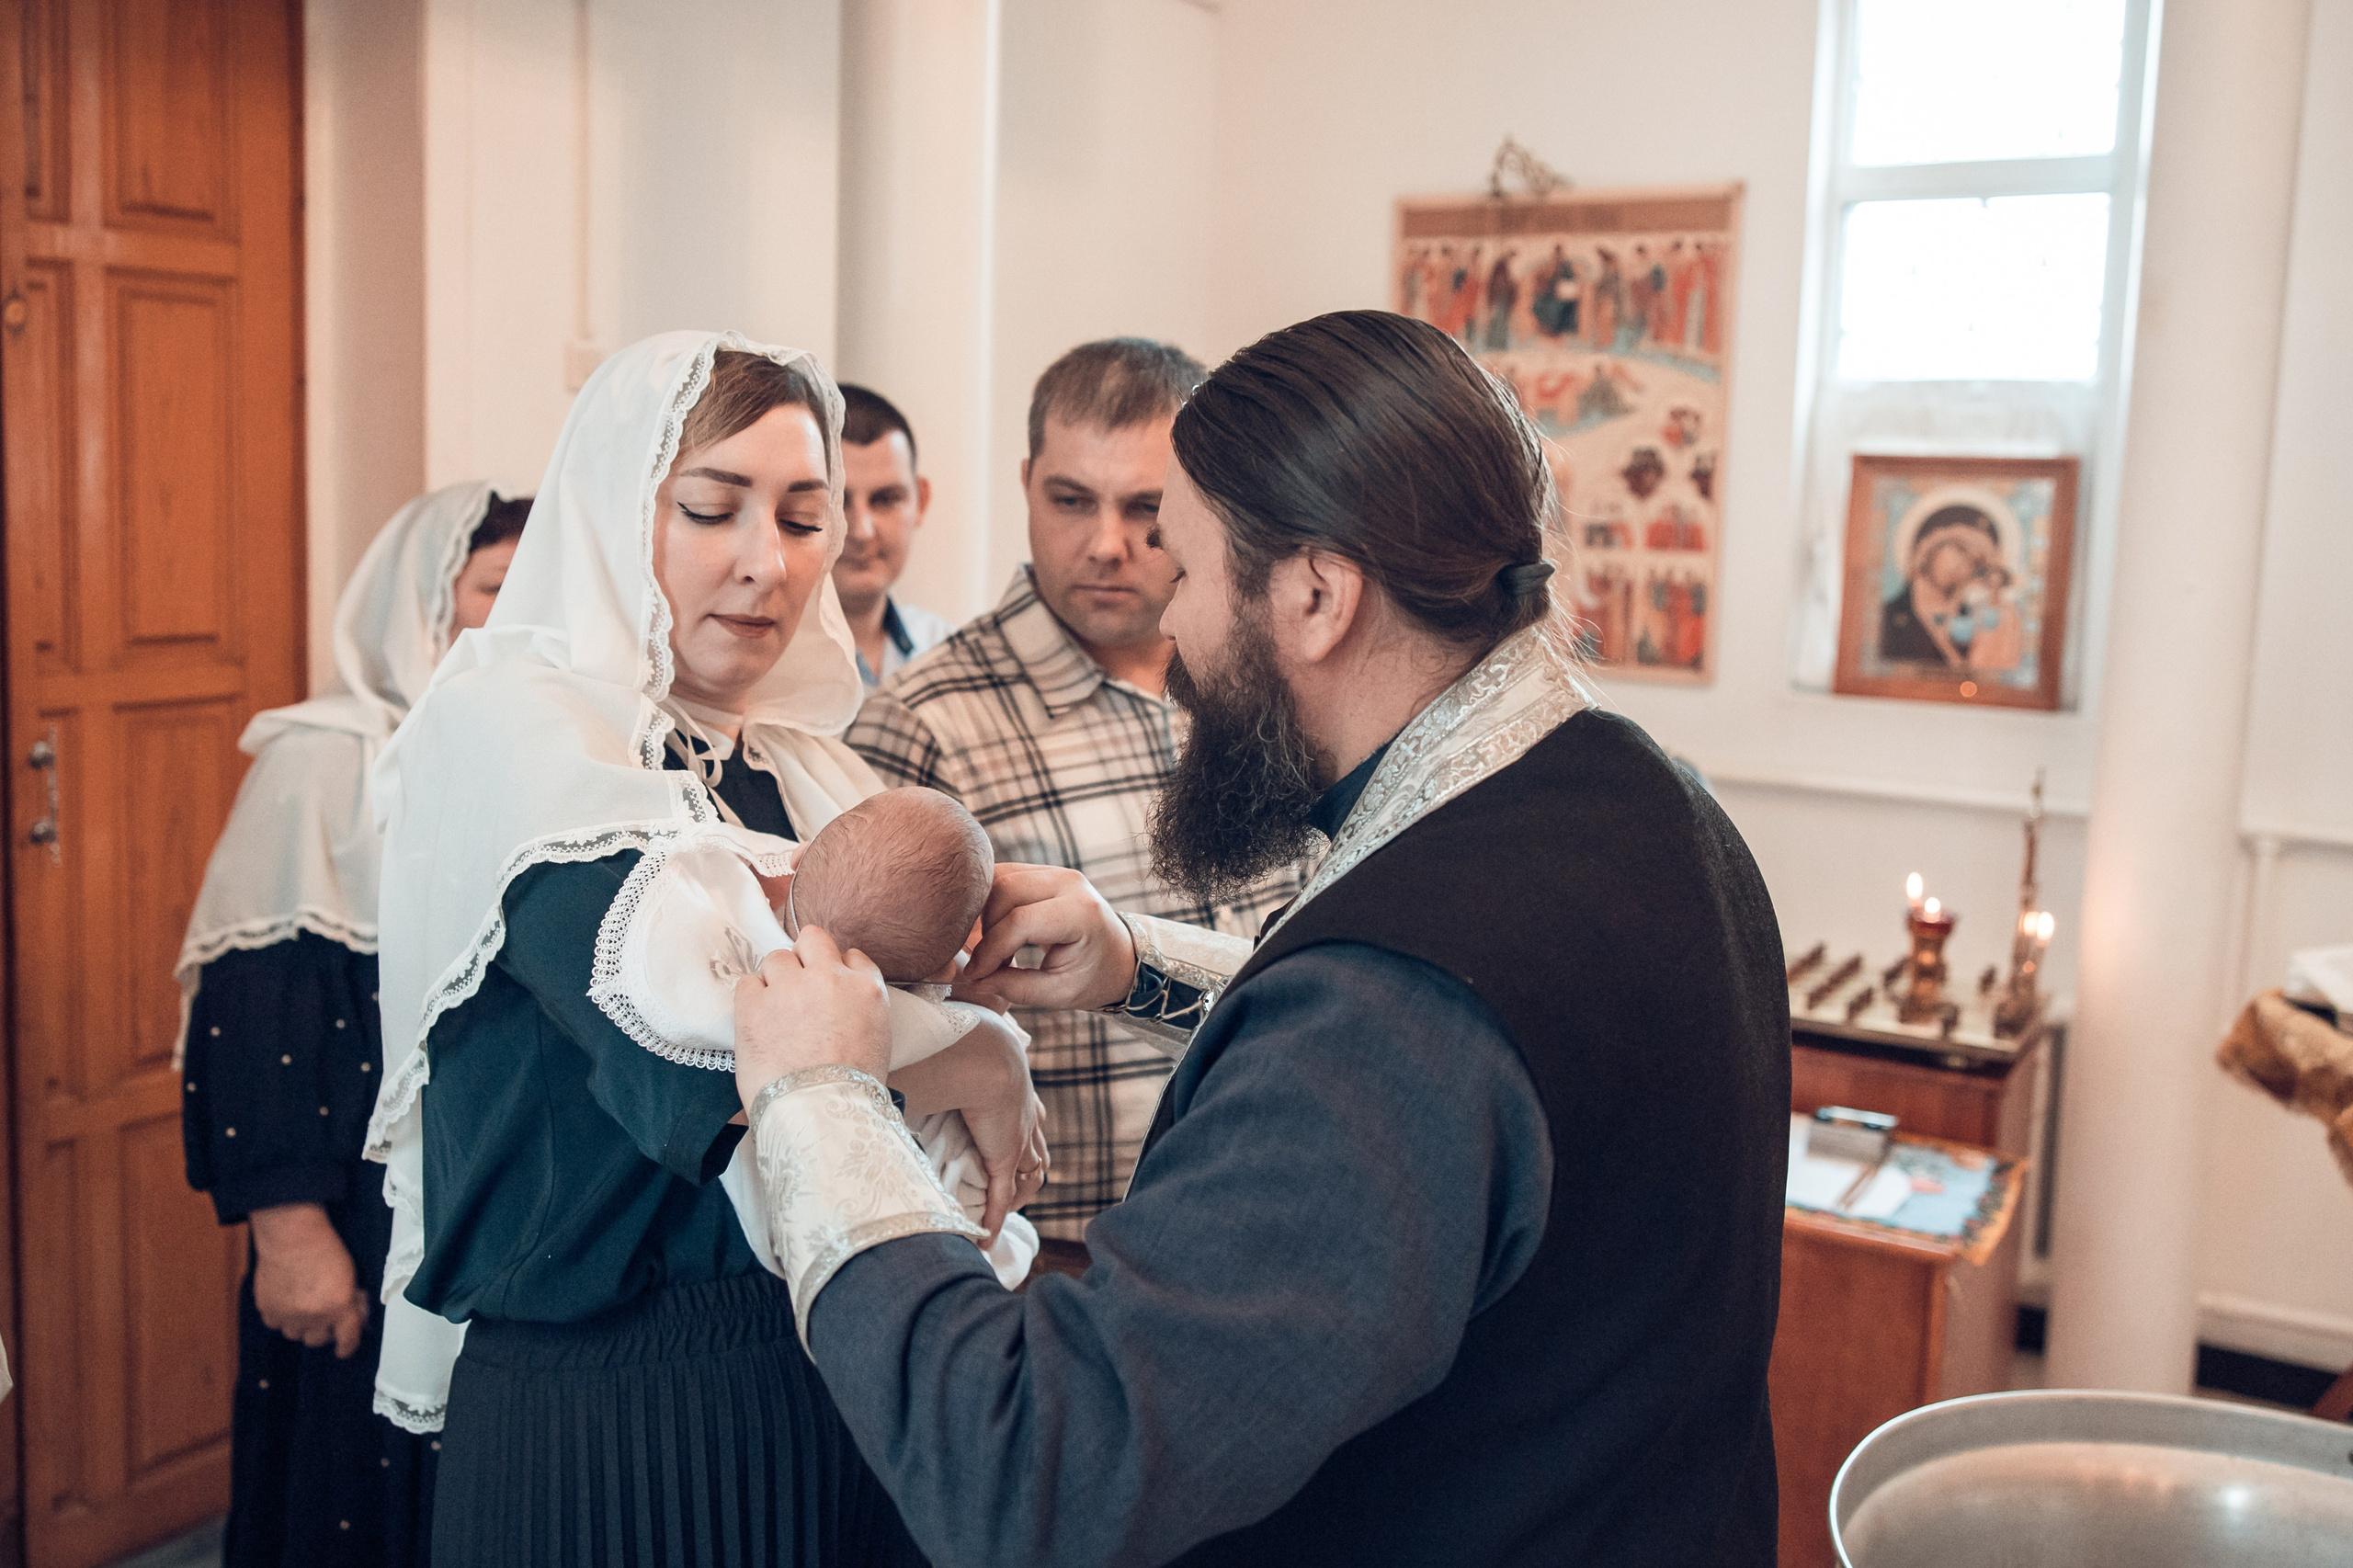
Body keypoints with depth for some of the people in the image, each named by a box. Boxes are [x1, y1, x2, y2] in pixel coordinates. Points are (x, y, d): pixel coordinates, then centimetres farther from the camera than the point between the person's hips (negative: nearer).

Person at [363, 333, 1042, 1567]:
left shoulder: (806, 760, 9)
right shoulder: (508, 720, -12)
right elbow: (679, 1001, -29)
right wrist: (976, 1050, -17)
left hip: (836, 1375, 6)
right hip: (608, 1413, -6)